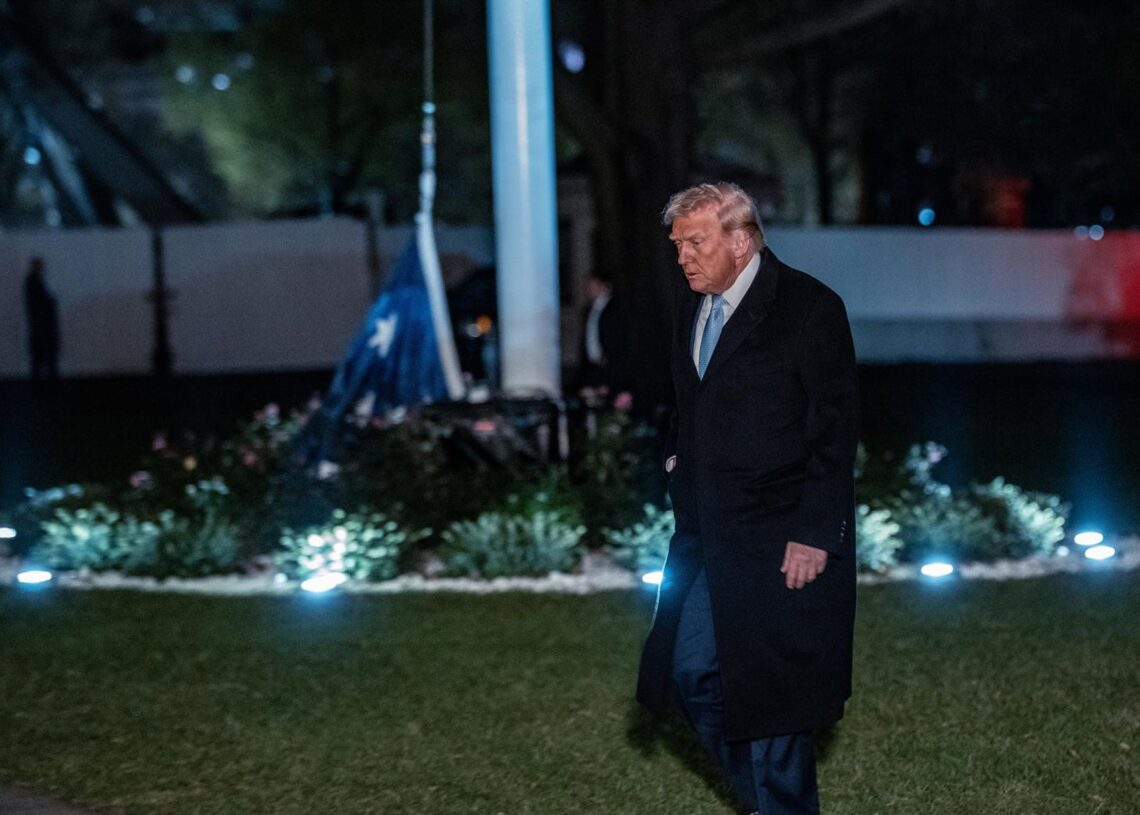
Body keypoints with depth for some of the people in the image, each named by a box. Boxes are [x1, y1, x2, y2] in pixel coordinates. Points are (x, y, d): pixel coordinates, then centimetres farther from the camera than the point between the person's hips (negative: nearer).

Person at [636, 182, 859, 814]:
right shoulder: (691, 302, 10)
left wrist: (814, 534, -16)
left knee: (767, 689, -1)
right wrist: (678, 461, 7)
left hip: (779, 540, -7)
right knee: (691, 672, 9)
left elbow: (835, 431, -13)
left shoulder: (809, 308, -12)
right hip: (707, 534, 7)